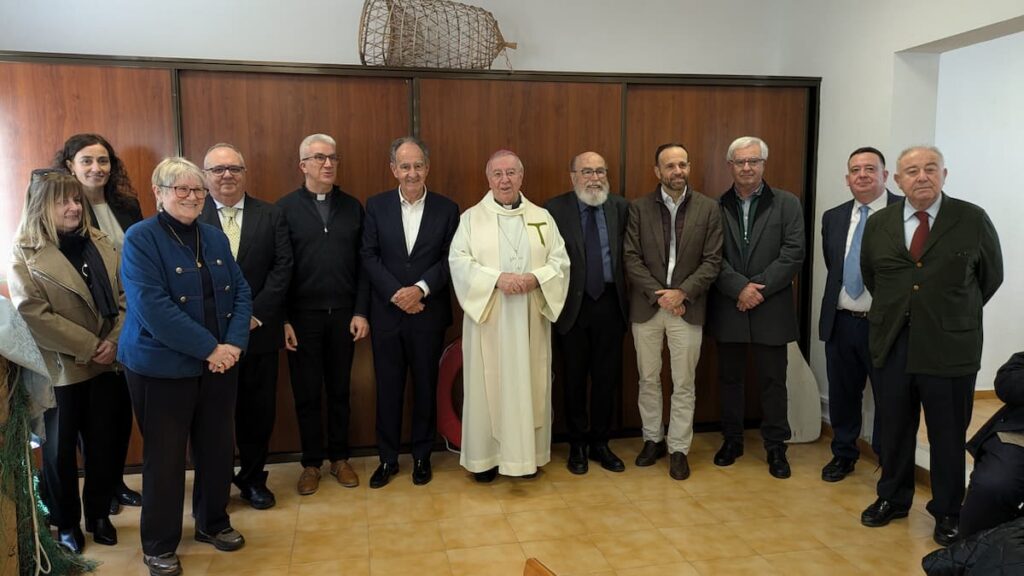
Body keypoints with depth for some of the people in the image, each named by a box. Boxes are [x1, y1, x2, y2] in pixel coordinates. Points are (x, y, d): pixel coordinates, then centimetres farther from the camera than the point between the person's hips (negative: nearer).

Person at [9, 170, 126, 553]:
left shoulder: (101, 244, 7)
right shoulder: (25, 254, -7)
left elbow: (125, 297, 4)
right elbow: (34, 315, -15)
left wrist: (115, 341, -11)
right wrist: (89, 346, -17)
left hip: (107, 363, 4)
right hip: (59, 369, -3)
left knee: (105, 445, 11)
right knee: (60, 450, 11)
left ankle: (99, 514, 30)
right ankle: (66, 523, 29)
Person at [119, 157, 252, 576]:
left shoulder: (214, 237, 7)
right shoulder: (141, 239, -11)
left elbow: (241, 292, 6)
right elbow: (153, 308, -21)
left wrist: (234, 342, -11)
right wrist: (210, 348, -21)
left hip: (219, 364, 5)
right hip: (162, 367, -5)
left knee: (217, 447, 13)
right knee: (165, 455, 6)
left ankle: (213, 522, 35)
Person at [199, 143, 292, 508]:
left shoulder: (271, 216, 5)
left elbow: (282, 266, -1)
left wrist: (256, 314, -10)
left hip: (259, 329, 2)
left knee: (258, 410, 10)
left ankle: (253, 479, 27)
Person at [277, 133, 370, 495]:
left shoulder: (352, 207, 5)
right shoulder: (285, 208, -1)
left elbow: (363, 263, 3)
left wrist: (361, 312, -3)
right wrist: (283, 320, -7)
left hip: (343, 314, 2)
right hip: (302, 315, -2)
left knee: (340, 389, 12)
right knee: (306, 393, 8)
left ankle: (340, 458, 25)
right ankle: (311, 463, 21)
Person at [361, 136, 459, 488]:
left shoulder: (447, 209, 1)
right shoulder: (376, 206, 2)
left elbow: (449, 259, -4)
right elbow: (369, 257, -3)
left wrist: (421, 288, -18)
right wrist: (397, 293, -14)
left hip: (428, 314, 0)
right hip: (386, 314, 1)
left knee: (425, 387, 10)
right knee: (388, 388, 9)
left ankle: (422, 456, 26)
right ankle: (388, 458, 23)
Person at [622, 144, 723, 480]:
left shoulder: (708, 209, 1)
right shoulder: (639, 208, 1)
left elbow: (712, 261, -3)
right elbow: (631, 258, -4)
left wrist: (681, 293, -15)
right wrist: (658, 295, -13)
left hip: (687, 308, -1)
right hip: (646, 306, 1)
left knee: (684, 384, 6)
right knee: (648, 379, 12)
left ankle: (678, 448, 18)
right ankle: (653, 439, 28)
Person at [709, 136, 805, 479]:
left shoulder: (787, 204, 2)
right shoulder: (716, 207, 3)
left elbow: (793, 255, -6)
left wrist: (758, 287, -14)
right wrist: (740, 288, -15)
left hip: (771, 309, -1)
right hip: (728, 308, 1)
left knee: (773, 381, 7)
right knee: (730, 378, 12)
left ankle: (775, 446, 20)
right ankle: (732, 440, 26)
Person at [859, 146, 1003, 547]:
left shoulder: (973, 220, -4)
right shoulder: (878, 224, 4)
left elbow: (991, 275, 7)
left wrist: (955, 315, 12)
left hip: (949, 347, -2)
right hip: (893, 344, 3)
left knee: (948, 434, 8)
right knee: (895, 428, 13)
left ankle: (947, 512, 26)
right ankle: (892, 498, 31)